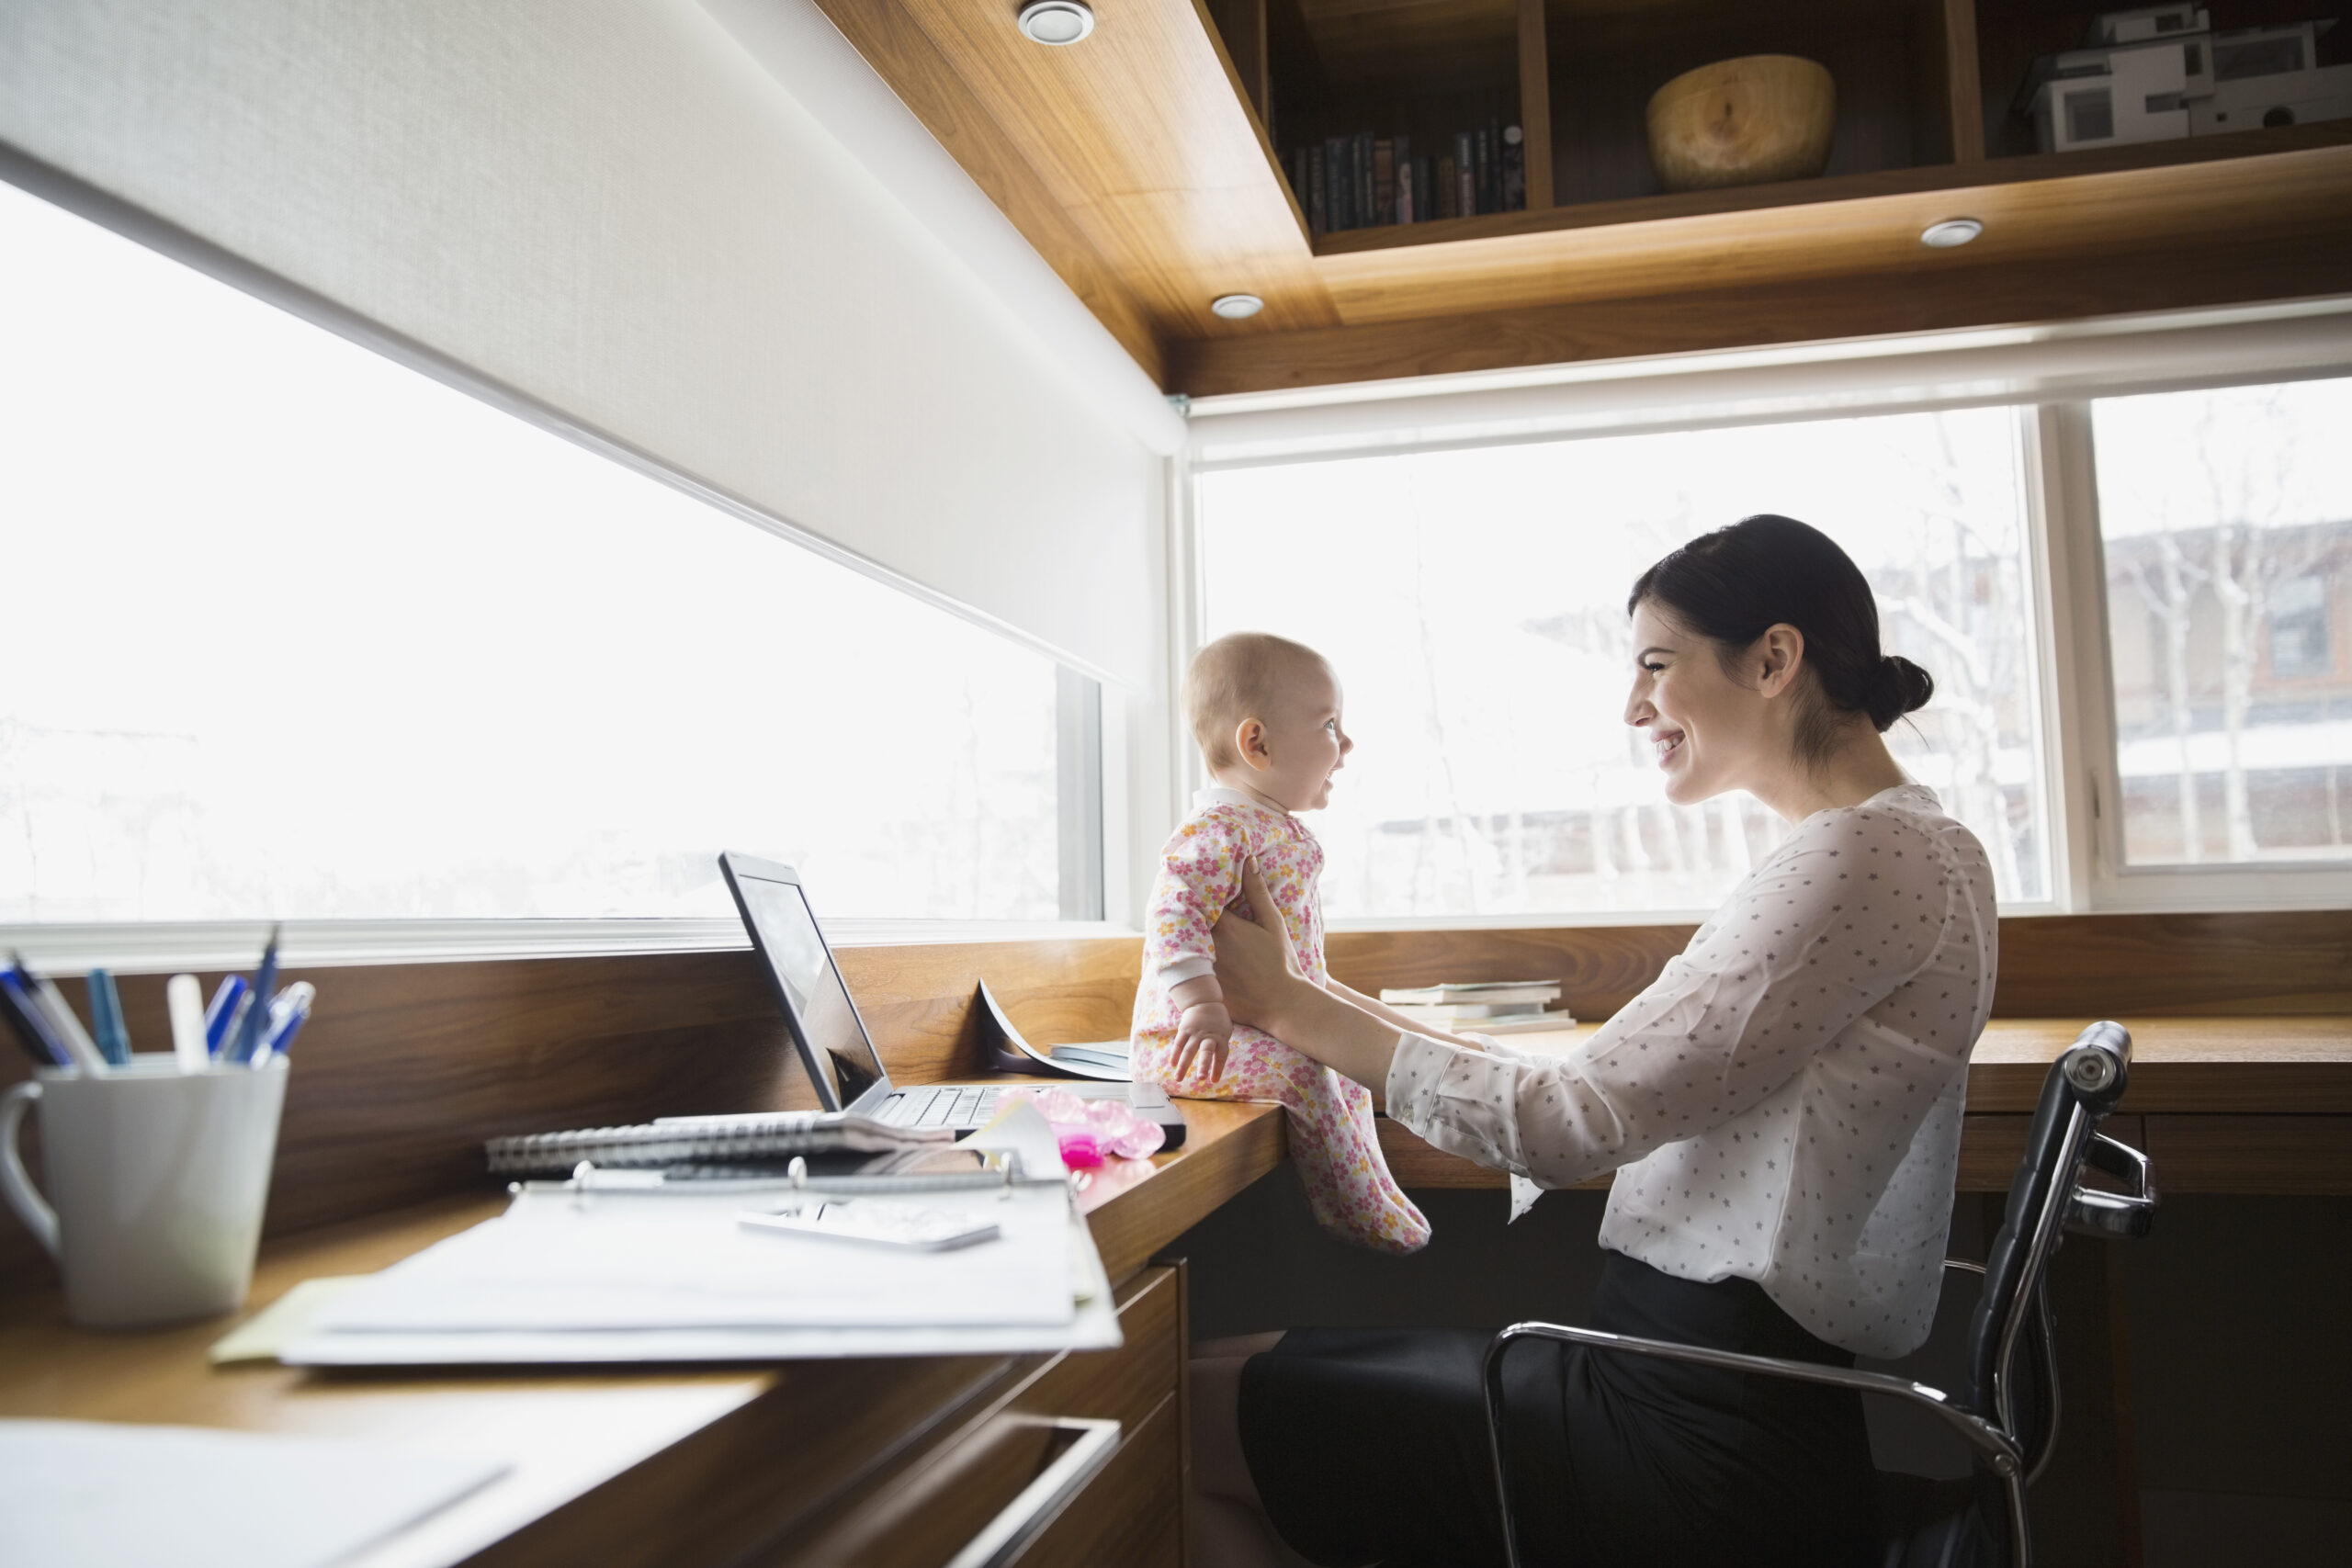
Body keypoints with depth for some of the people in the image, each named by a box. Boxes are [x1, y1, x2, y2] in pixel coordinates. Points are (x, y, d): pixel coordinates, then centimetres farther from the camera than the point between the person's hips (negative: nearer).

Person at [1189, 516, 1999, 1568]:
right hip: (1704, 1374, 10)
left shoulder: (1867, 852, -18)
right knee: (1229, 1363, 12)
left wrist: (1291, 1009, -9)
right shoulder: (1900, 846, 14)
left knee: (1186, 1412, -4)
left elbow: (1569, 1122, -19)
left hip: (1706, 1445, -10)